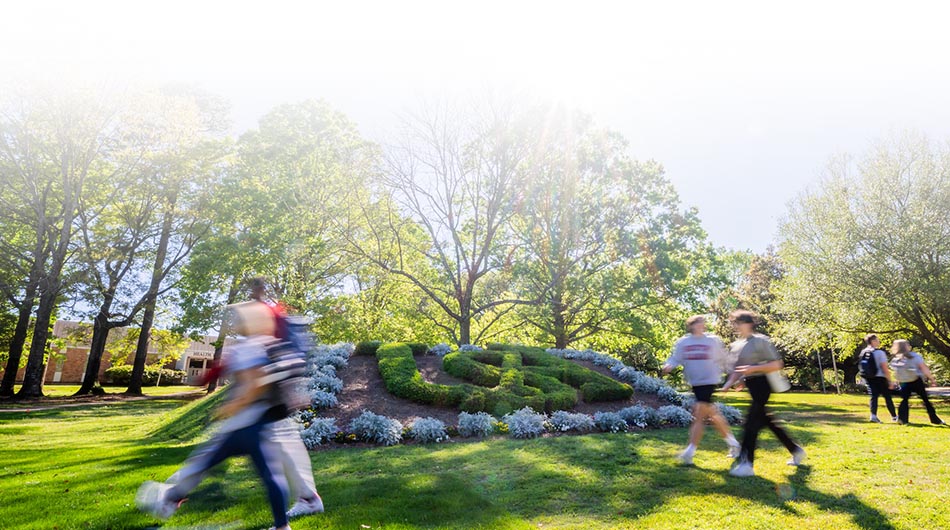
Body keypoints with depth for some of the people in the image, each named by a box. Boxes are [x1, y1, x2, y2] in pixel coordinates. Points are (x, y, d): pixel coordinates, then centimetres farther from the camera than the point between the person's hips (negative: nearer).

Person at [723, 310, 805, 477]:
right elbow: (738, 369, 16)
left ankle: (746, 463, -14)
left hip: (762, 384, -9)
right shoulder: (736, 345, 11)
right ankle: (796, 450, 36)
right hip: (751, 385, 9)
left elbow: (776, 365, -13)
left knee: (752, 421, -14)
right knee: (768, 420, 18)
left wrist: (753, 368, -23)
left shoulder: (761, 341, -11)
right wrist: (730, 383, -1)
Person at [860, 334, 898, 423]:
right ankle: (894, 416, 21)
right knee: (887, 397, 9)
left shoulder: (863, 352, 4)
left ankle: (873, 415, -7)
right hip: (880, 378, -5)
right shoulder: (879, 352, -14)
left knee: (873, 396, 5)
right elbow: (884, 368, -16)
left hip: (868, 378, 5)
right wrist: (890, 381, -11)